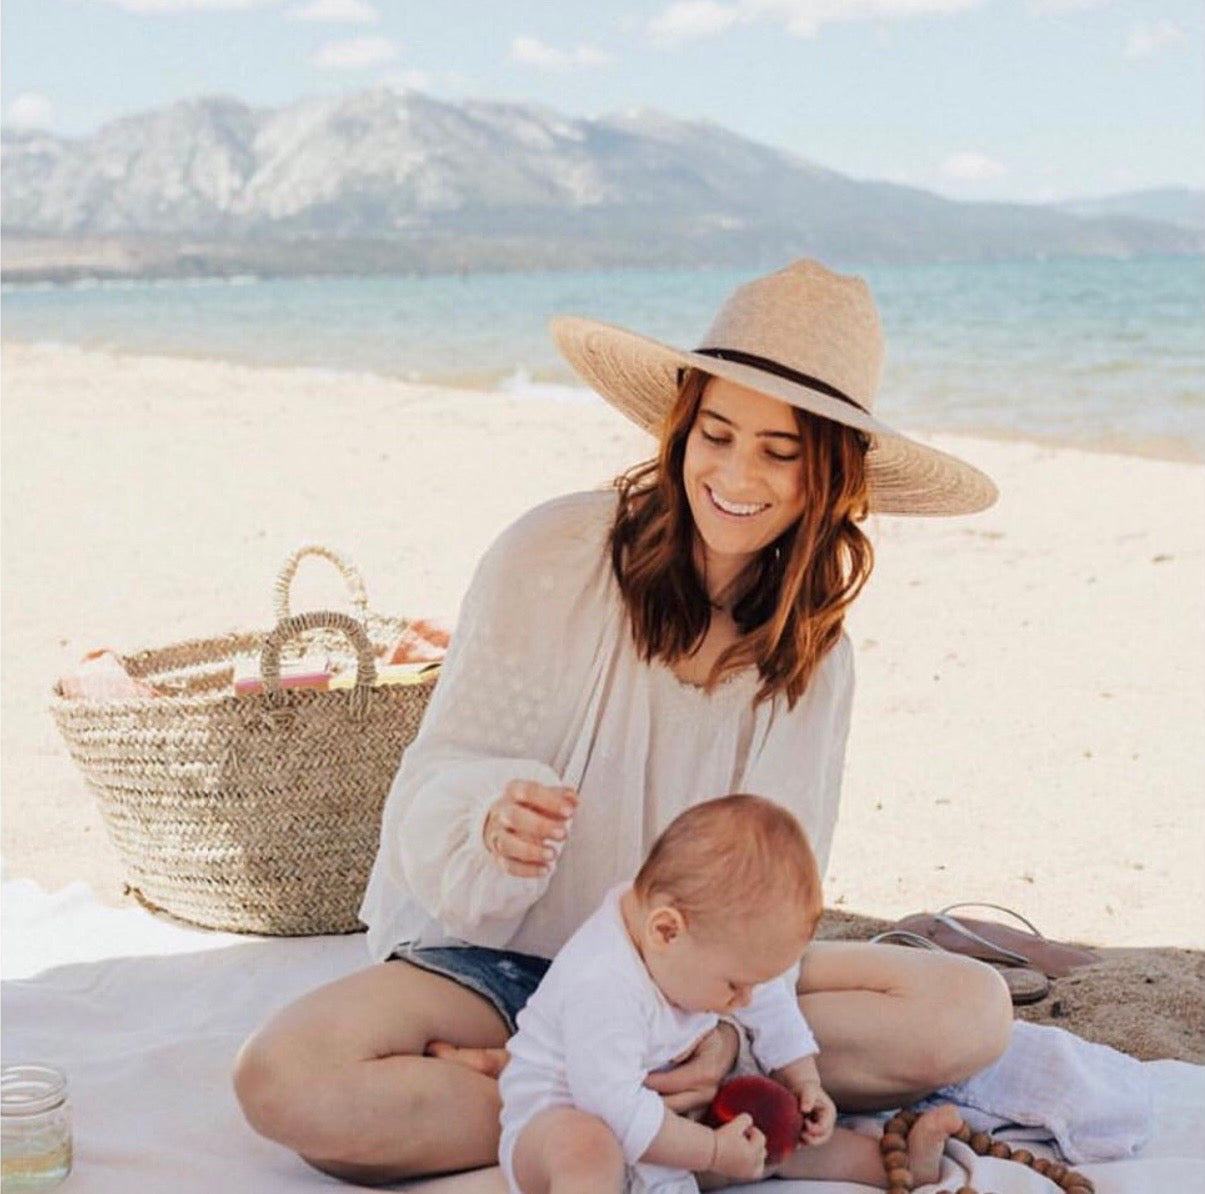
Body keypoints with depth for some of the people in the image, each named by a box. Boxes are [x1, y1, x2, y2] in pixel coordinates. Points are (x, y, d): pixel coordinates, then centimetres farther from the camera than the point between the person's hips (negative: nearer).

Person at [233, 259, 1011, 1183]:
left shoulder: (811, 654, 0)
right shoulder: (552, 553, -13)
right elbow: (440, 778, -12)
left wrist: (727, 1011, -24)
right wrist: (494, 822, -36)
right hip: (494, 954, -3)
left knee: (969, 1012, -19)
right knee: (285, 1080, -32)